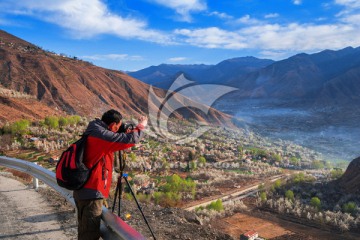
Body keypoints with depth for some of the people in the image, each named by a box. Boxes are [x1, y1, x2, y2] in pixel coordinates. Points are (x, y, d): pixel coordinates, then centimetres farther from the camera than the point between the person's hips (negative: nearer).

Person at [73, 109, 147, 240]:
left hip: (83, 190, 10)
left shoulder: (94, 133, 12)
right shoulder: (101, 135, -18)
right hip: (91, 193, -10)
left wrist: (124, 133, 12)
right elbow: (130, 140, -21)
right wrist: (140, 126, -3)